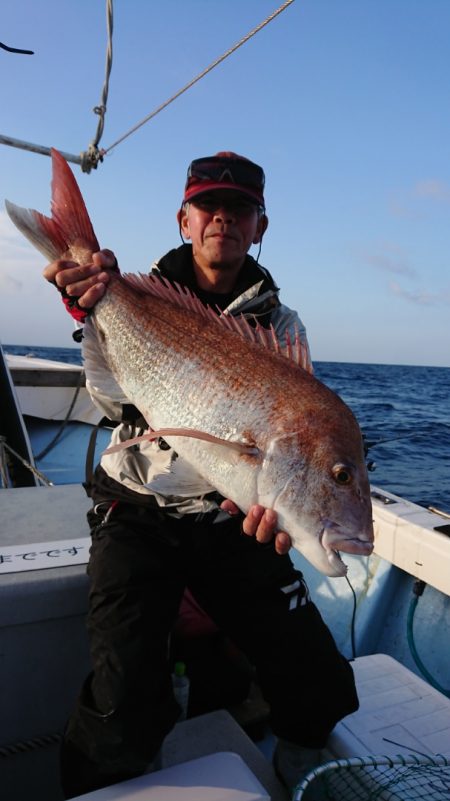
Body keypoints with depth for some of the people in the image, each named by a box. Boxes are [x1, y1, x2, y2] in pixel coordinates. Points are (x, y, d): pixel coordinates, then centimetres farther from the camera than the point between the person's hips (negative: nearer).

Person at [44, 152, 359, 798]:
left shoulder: (279, 322, 6)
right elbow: (115, 404, -8)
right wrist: (93, 314, -25)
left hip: (233, 521, 2)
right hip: (137, 510, -1)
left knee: (319, 689, 0)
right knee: (125, 708, -14)